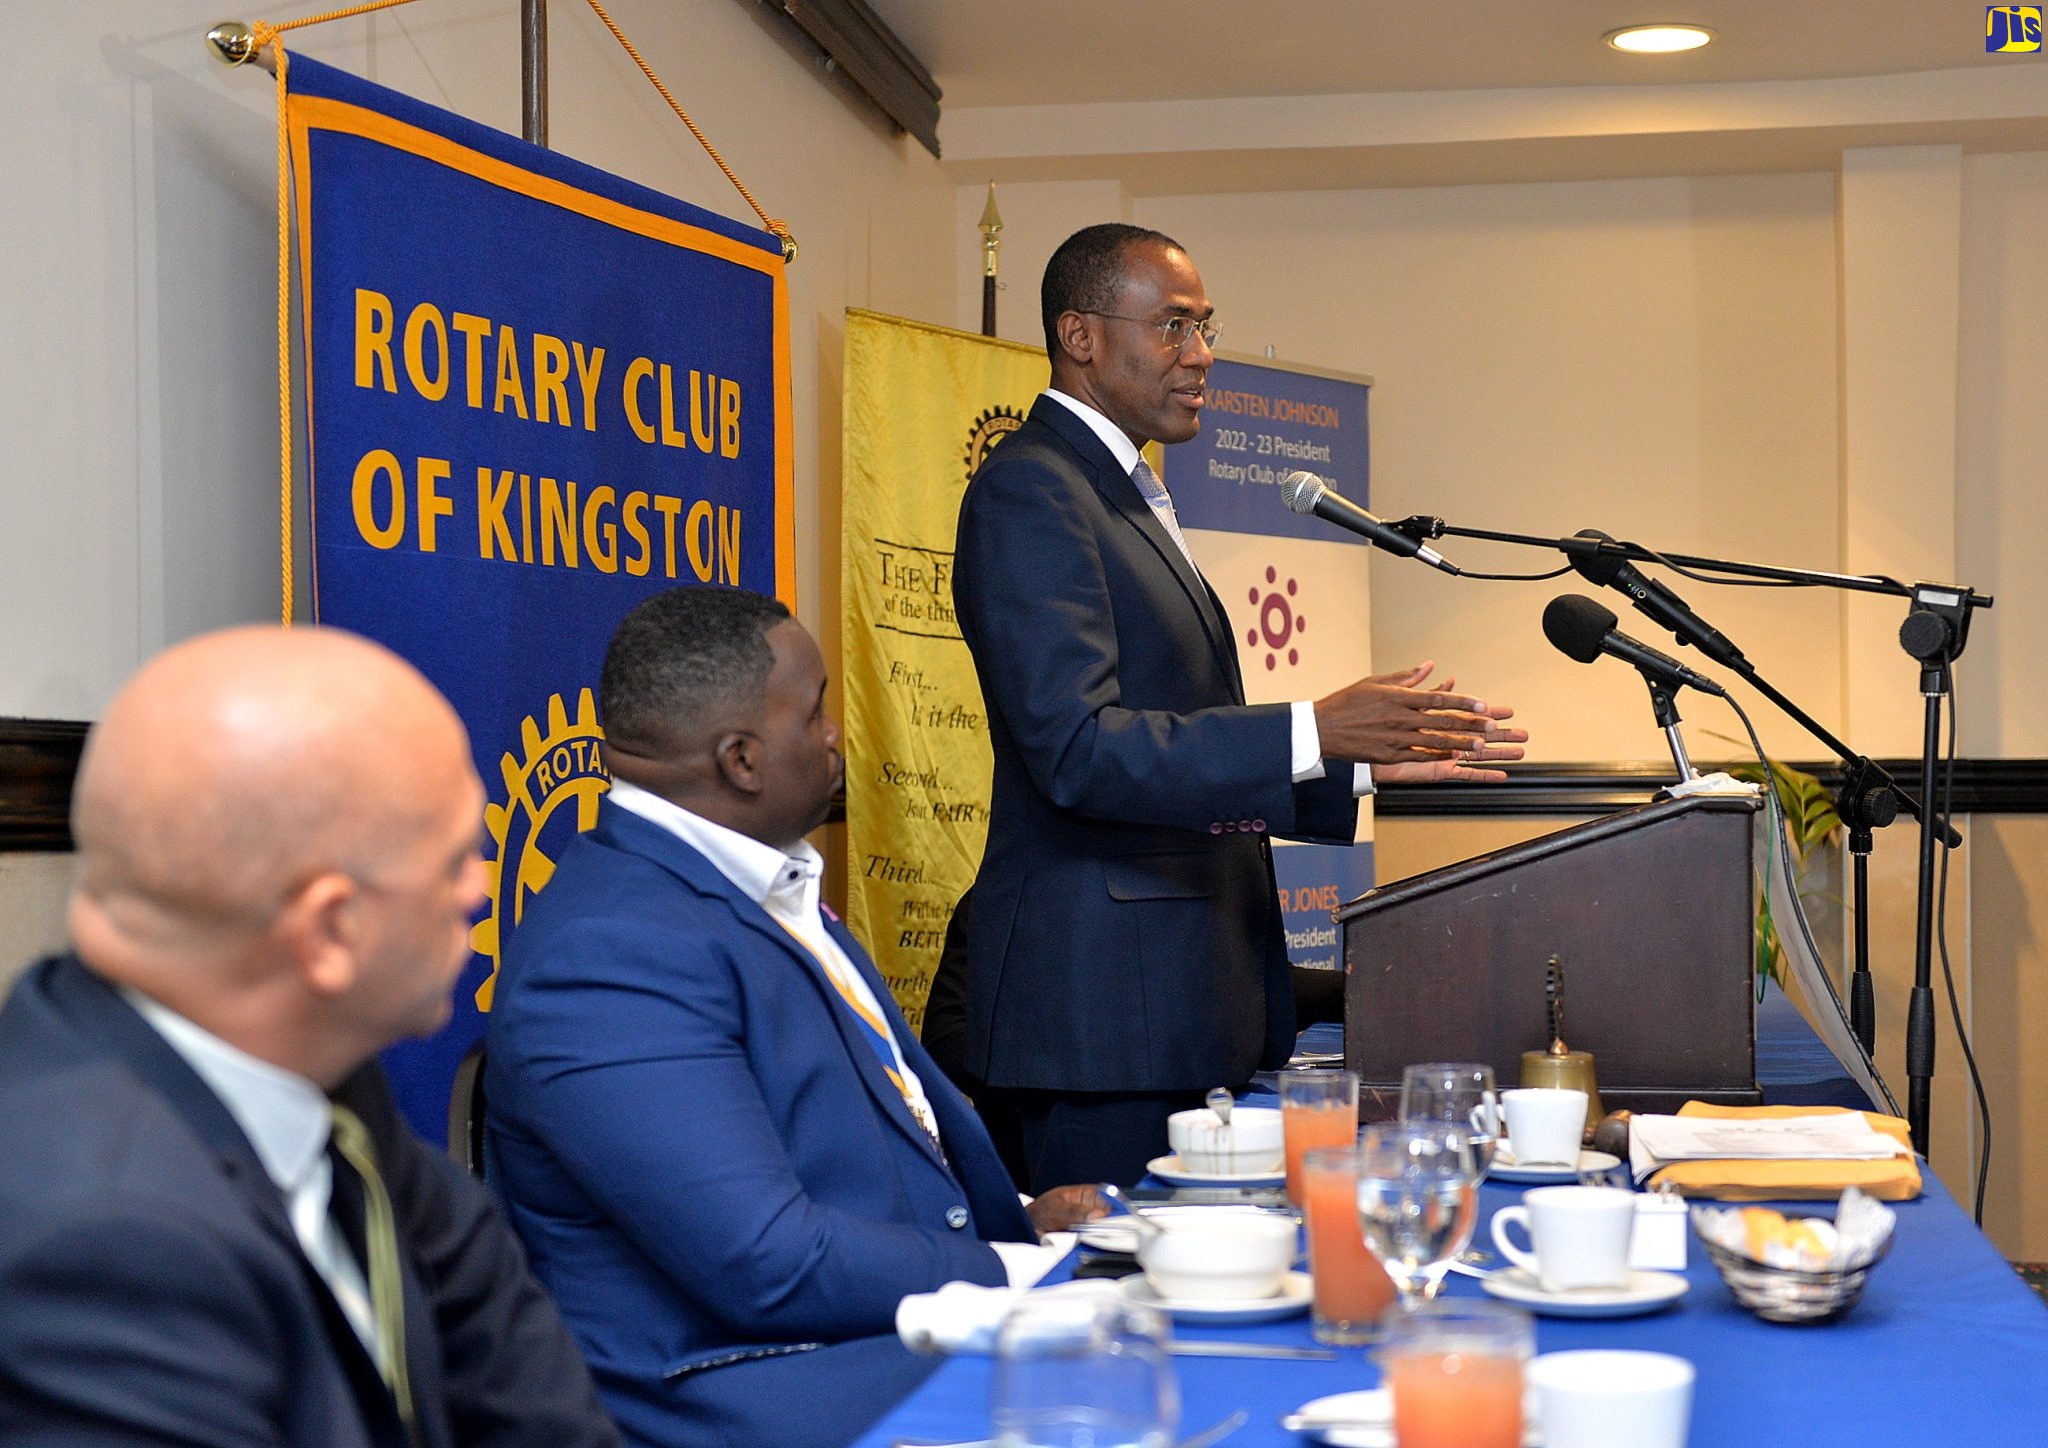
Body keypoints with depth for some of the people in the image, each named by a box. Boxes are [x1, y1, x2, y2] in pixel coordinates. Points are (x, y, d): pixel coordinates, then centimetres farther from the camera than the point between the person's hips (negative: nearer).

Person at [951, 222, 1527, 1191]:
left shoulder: (1130, 498, 21)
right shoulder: (1029, 492, -11)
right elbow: (1078, 750, -21)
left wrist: (1368, 760, 14)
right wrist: (1315, 734, -23)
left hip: (1185, 995, 10)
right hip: (1102, 993, -10)